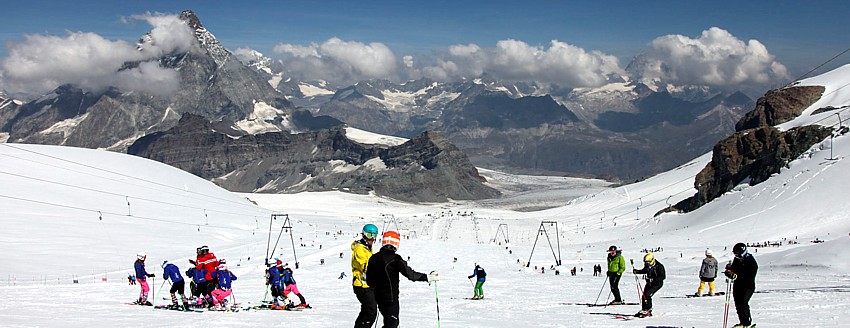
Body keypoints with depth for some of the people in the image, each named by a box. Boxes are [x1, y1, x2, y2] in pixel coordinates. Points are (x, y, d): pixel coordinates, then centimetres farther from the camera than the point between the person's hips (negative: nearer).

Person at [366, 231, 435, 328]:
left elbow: (369, 281, 11)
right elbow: (409, 274, -19)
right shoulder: (394, 259, -15)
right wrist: (427, 277, -12)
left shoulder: (373, 258, 5)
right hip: (391, 297, -7)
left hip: (379, 297, 7)